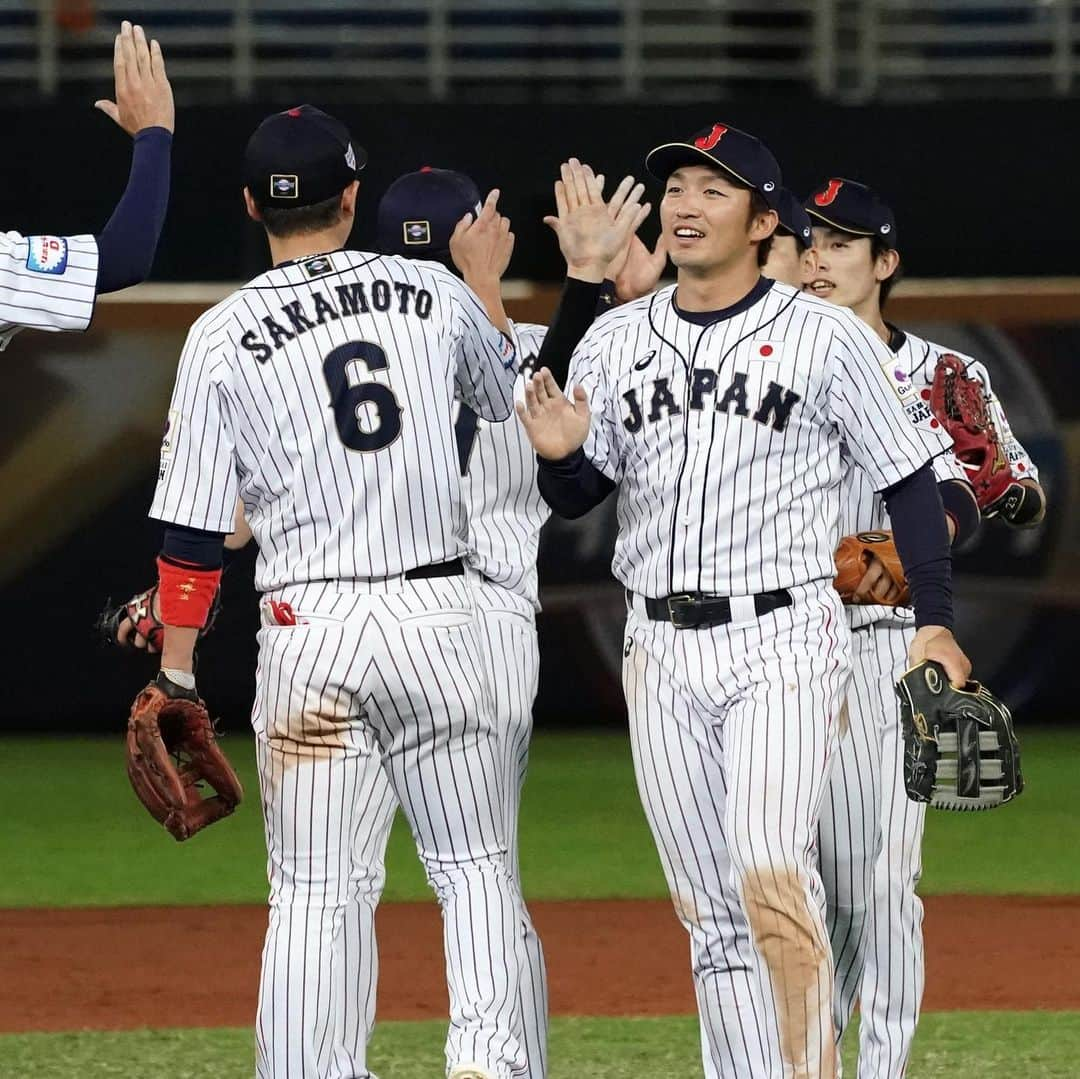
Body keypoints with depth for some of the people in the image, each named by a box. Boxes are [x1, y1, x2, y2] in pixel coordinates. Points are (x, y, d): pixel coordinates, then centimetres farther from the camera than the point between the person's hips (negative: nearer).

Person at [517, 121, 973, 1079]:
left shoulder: (828, 338, -2)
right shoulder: (615, 341, 9)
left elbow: (909, 481, 1)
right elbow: (575, 498, 12)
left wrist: (935, 621, -6)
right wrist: (560, 455, -11)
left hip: (784, 641, -5)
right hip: (661, 651, 5)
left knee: (772, 875, -22)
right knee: (710, 913, 5)